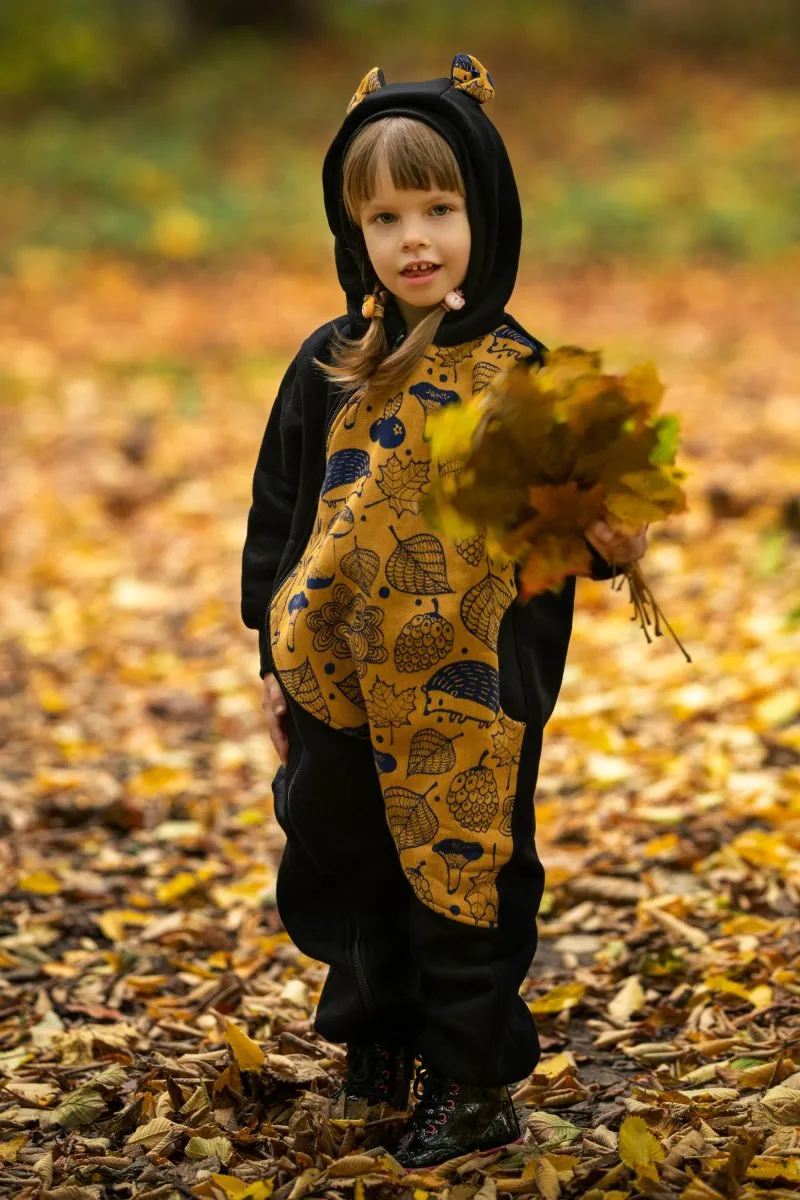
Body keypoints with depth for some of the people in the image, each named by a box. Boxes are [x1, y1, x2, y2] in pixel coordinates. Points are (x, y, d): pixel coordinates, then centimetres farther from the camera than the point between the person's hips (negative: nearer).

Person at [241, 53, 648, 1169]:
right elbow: (278, 514, 7)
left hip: (470, 695, -3)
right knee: (346, 869, 14)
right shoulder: (328, 368, 1)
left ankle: (471, 1081, 20)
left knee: (465, 872, 5)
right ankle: (378, 1053, 34)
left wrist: (608, 540, -21)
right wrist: (274, 657, 6)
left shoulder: (519, 372, -5)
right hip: (338, 688, 3)